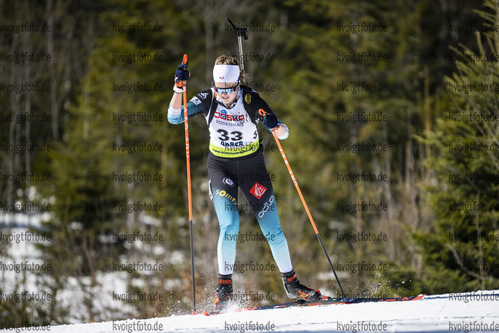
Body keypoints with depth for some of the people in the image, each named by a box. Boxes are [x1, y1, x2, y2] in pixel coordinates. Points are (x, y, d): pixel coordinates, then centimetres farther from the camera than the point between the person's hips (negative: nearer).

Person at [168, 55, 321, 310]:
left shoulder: (251, 100, -17)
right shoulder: (207, 100, -12)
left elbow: (284, 133, -16)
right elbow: (174, 117, -17)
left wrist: (275, 126, -39)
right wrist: (178, 88, -30)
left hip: (252, 166, 0)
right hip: (221, 167, 0)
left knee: (272, 228, 0)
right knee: (230, 225, -19)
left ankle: (290, 282, 17)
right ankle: (224, 285, -6)